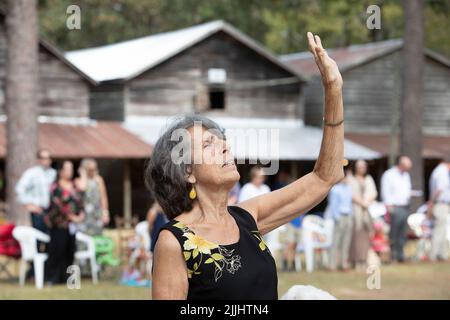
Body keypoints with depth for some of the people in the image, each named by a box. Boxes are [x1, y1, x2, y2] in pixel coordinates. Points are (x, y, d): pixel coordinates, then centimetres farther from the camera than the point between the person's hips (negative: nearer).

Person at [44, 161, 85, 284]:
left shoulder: (74, 186, 15)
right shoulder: (55, 187, -5)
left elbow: (80, 201, 17)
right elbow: (57, 205, -13)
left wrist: (81, 213, -2)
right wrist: (71, 217, -12)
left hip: (72, 224, 6)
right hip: (59, 224, -6)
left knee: (70, 251, 5)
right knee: (57, 250, -6)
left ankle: (65, 276, 12)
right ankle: (52, 278, 0)